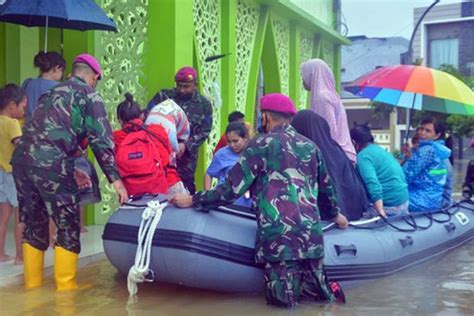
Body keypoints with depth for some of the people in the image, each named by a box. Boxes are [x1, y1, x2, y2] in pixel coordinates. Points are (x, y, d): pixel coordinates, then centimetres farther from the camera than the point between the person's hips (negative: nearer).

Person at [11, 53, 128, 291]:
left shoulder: (51, 92, 29)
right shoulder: (89, 96, 9)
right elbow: (101, 140, 0)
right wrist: (115, 179, -1)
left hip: (21, 156, 7)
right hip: (50, 162, -7)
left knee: (33, 224, 17)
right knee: (68, 225, 4)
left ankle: (33, 285, 25)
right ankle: (66, 287, 7)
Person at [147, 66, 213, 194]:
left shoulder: (204, 104, 3)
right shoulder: (163, 96, 1)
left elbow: (204, 131, -1)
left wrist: (186, 145, -15)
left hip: (186, 155, 1)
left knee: (185, 188, 8)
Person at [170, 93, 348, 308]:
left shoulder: (262, 143, 0)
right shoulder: (310, 146, 15)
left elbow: (234, 187, -3)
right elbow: (325, 187, 26)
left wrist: (193, 200, 6)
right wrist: (335, 214, 44)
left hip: (278, 232, -5)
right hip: (311, 231, 5)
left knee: (282, 298, 5)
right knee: (315, 291, 18)